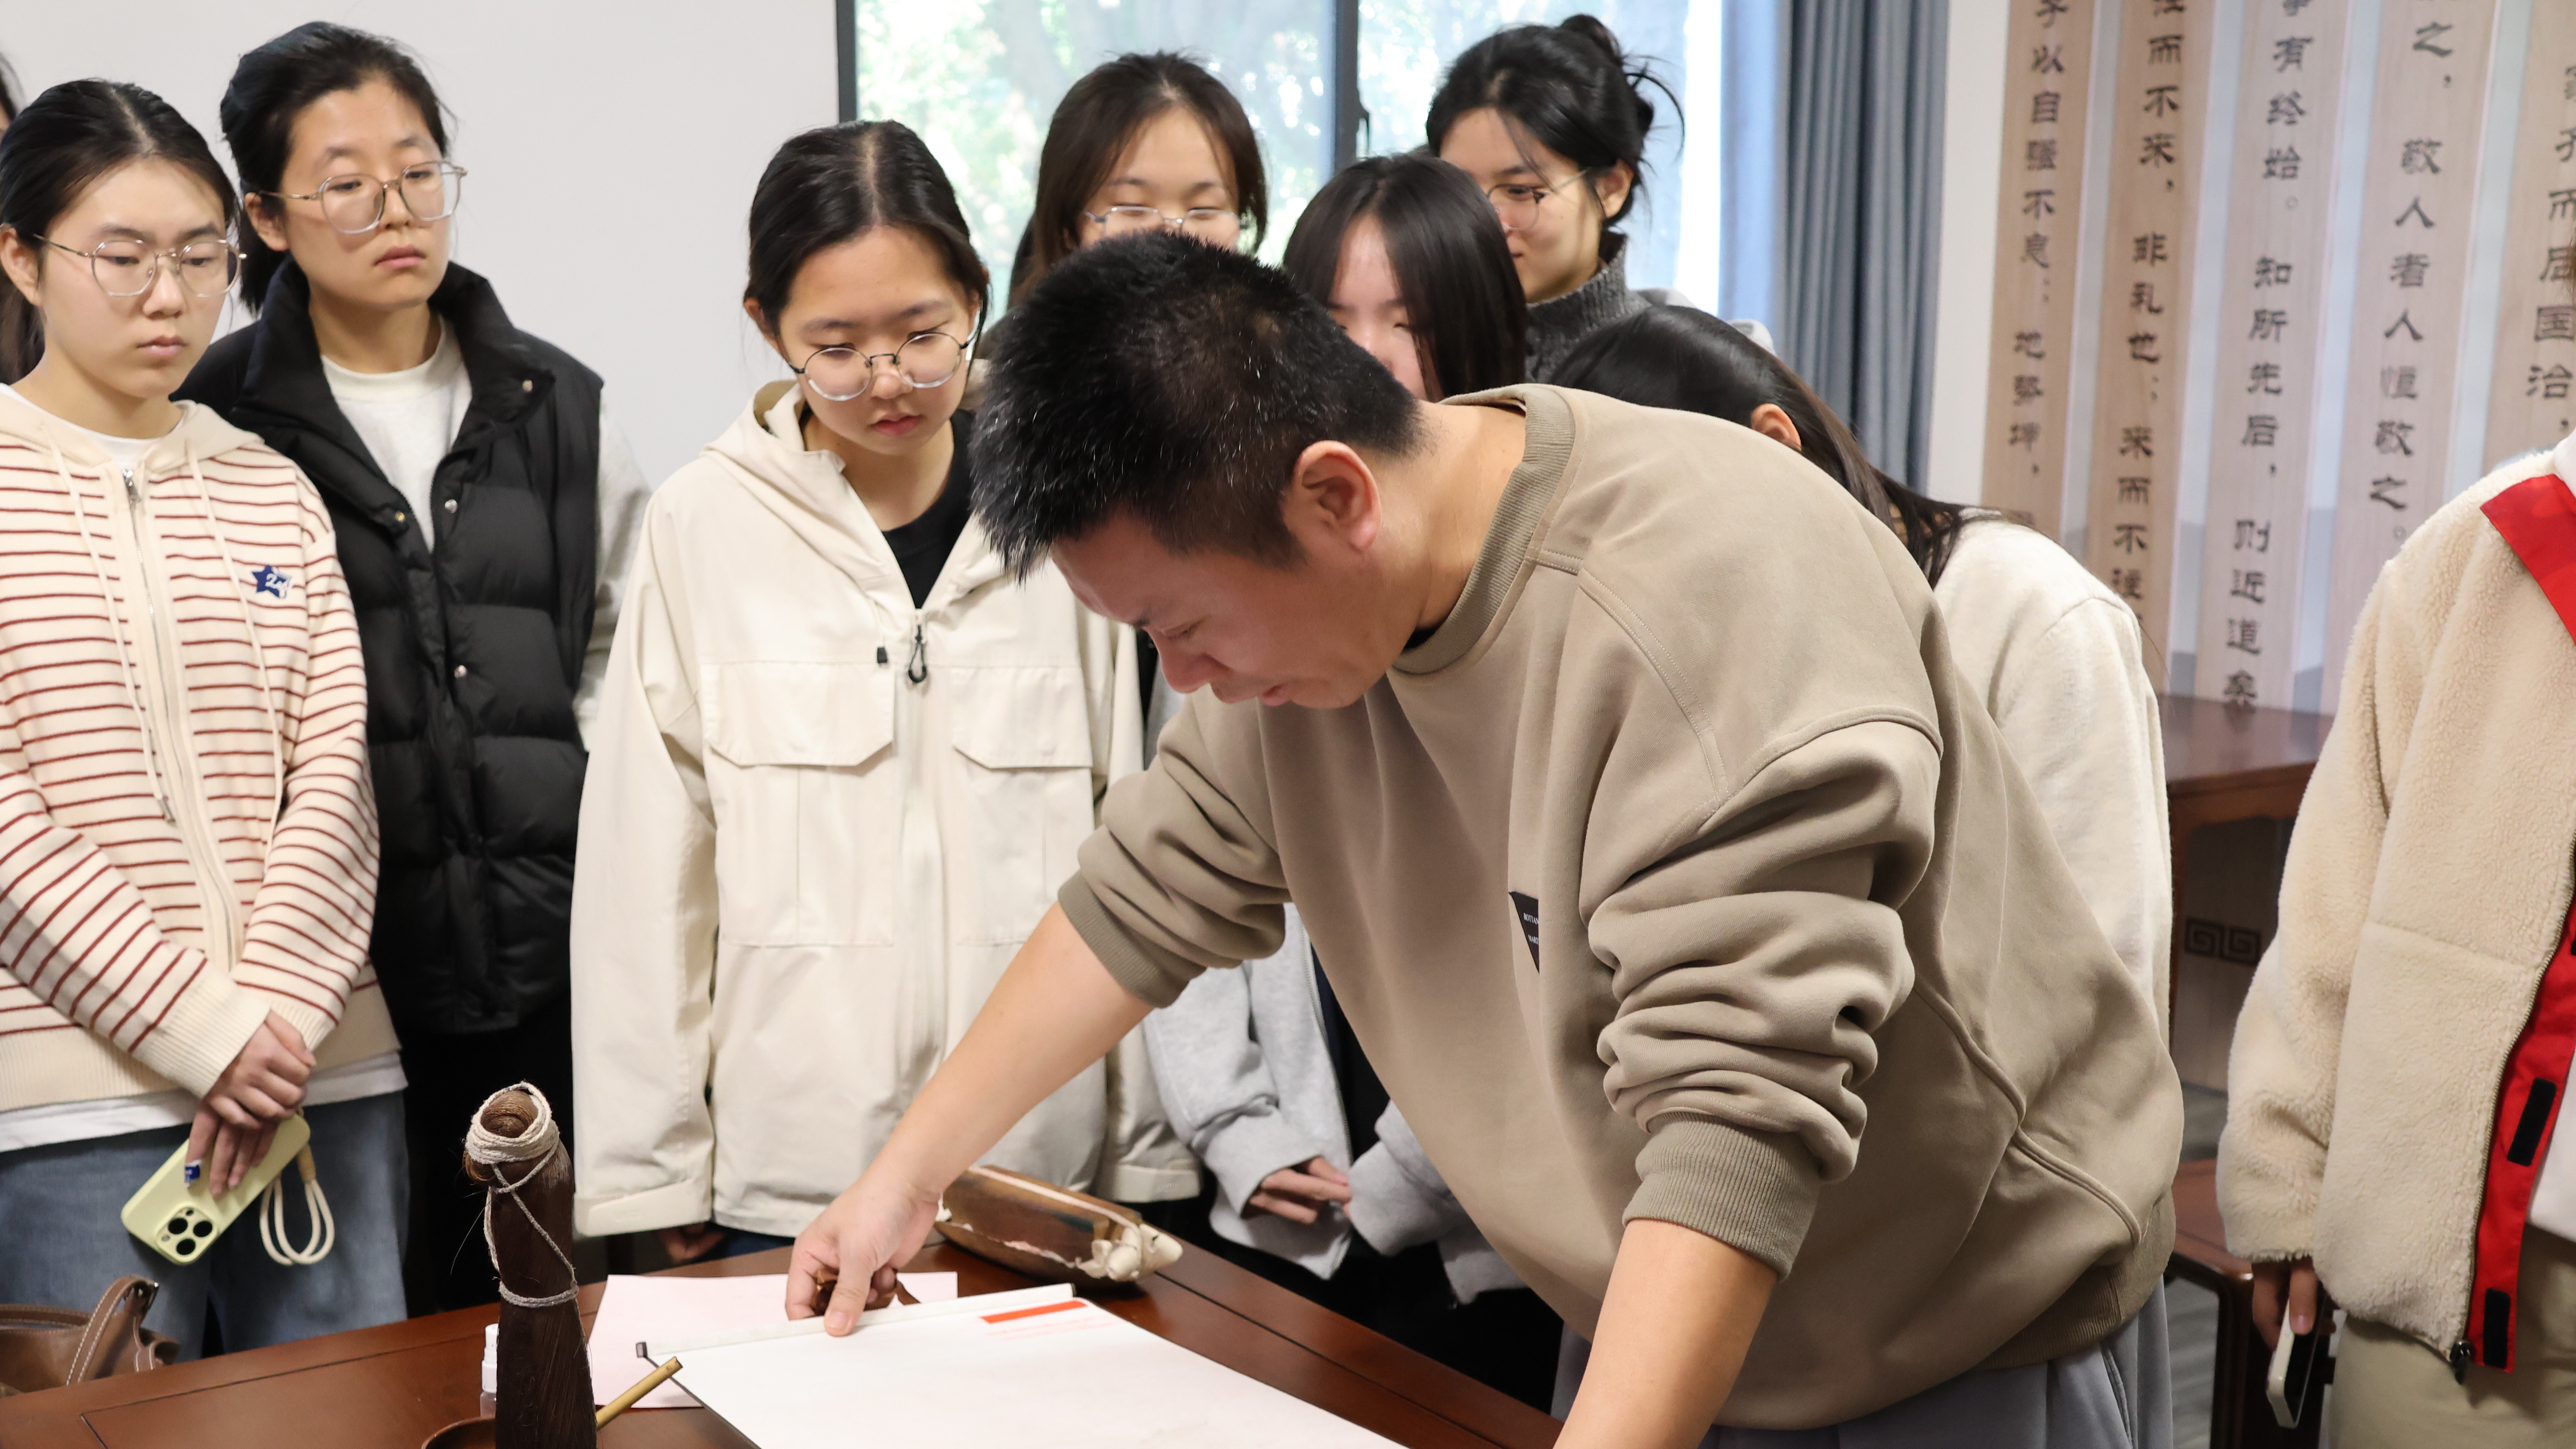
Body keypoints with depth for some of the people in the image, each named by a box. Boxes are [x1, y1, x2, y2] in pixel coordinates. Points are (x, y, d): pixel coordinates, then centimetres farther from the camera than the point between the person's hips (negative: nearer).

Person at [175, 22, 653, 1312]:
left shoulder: (558, 407, 11)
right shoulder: (217, 425, 0)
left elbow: (629, 637, 17)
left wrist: (581, 801, 7)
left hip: (554, 943, 3)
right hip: (346, 953, -2)